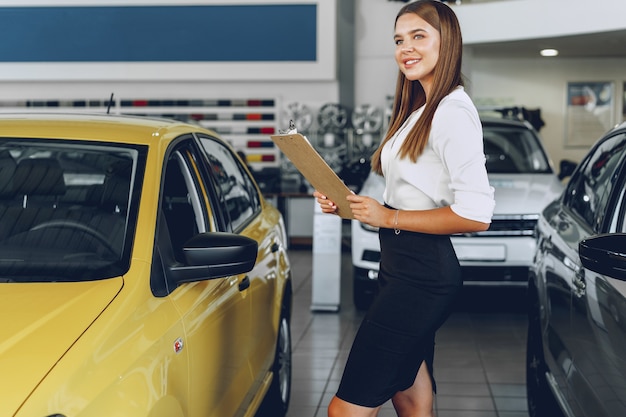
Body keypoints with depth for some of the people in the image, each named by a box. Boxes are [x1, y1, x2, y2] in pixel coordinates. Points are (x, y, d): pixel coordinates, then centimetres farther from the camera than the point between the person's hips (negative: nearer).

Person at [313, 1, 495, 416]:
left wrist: (388, 217, -15)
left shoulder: (454, 112, -14)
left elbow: (475, 215, -22)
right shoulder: (418, 110, 18)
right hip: (401, 266, 10)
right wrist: (347, 204, 5)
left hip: (423, 272, -10)